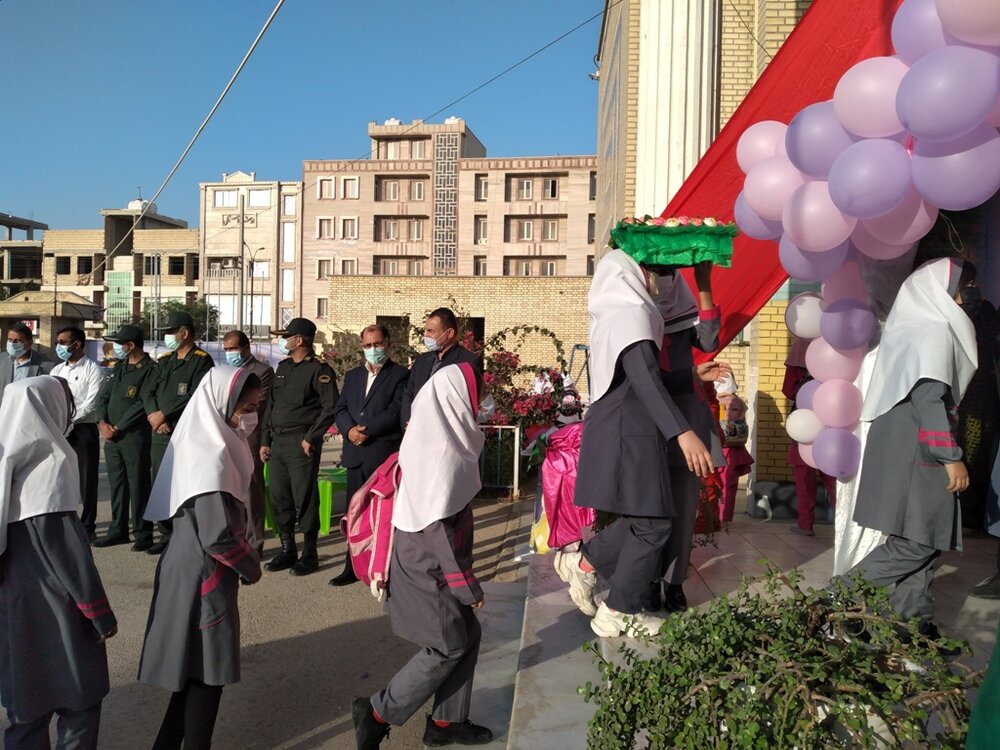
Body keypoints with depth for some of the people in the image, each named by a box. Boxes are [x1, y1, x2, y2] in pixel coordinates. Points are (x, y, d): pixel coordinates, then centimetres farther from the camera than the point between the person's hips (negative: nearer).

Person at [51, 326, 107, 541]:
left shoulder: (93, 370, -5)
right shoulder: (57, 370, 15)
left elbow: (90, 404, -12)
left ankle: (88, 526, 9)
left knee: (87, 480, 0)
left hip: (83, 430, -6)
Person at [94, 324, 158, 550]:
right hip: (111, 437, 8)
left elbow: (142, 405, -16)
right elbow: (103, 396, 15)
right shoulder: (119, 368, 16)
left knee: (138, 485, -2)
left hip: (135, 436, -8)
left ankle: (143, 534, 6)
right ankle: (118, 530, 23)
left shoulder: (149, 370, -10)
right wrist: (102, 423, -2)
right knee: (117, 484, 13)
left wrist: (118, 428, -12)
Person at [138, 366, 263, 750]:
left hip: (194, 572, 9)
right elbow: (218, 537, -28)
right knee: (206, 673, 6)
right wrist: (251, 566, -10)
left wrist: (245, 560, 10)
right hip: (204, 578, -9)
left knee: (194, 670, 20)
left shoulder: (204, 443, 6)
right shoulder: (212, 456, -24)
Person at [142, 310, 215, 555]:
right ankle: (167, 535, 22)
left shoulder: (202, 360, -5)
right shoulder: (164, 360, 17)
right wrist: (155, 417, -6)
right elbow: (148, 391, 12)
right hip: (160, 434, 7)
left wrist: (164, 414, -13)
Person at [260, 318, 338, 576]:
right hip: (278, 442, 8)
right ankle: (287, 550, 23)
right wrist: (265, 440, 14)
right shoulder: (283, 367, 16)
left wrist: (311, 438, -15)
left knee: (305, 500, -3)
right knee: (279, 498, 11)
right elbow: (271, 405, 19)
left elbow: (330, 407, -13)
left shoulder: (319, 370, -8)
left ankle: (309, 554, 9)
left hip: (301, 443, -8)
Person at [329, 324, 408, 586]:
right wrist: (349, 429, -8)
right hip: (355, 454, 6)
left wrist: (366, 430, -15)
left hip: (384, 454, -5)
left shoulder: (400, 375, 0)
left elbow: (397, 412, -11)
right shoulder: (352, 375, 19)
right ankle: (353, 567, 19)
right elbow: (340, 409, 12)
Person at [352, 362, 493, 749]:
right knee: (448, 646, 4)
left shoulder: (433, 441, 3)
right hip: (428, 568, -9)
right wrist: (469, 588, -15)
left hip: (424, 561, 9)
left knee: (468, 635, 15)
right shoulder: (443, 456, -26)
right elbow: (440, 533, -25)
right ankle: (376, 714, 15)